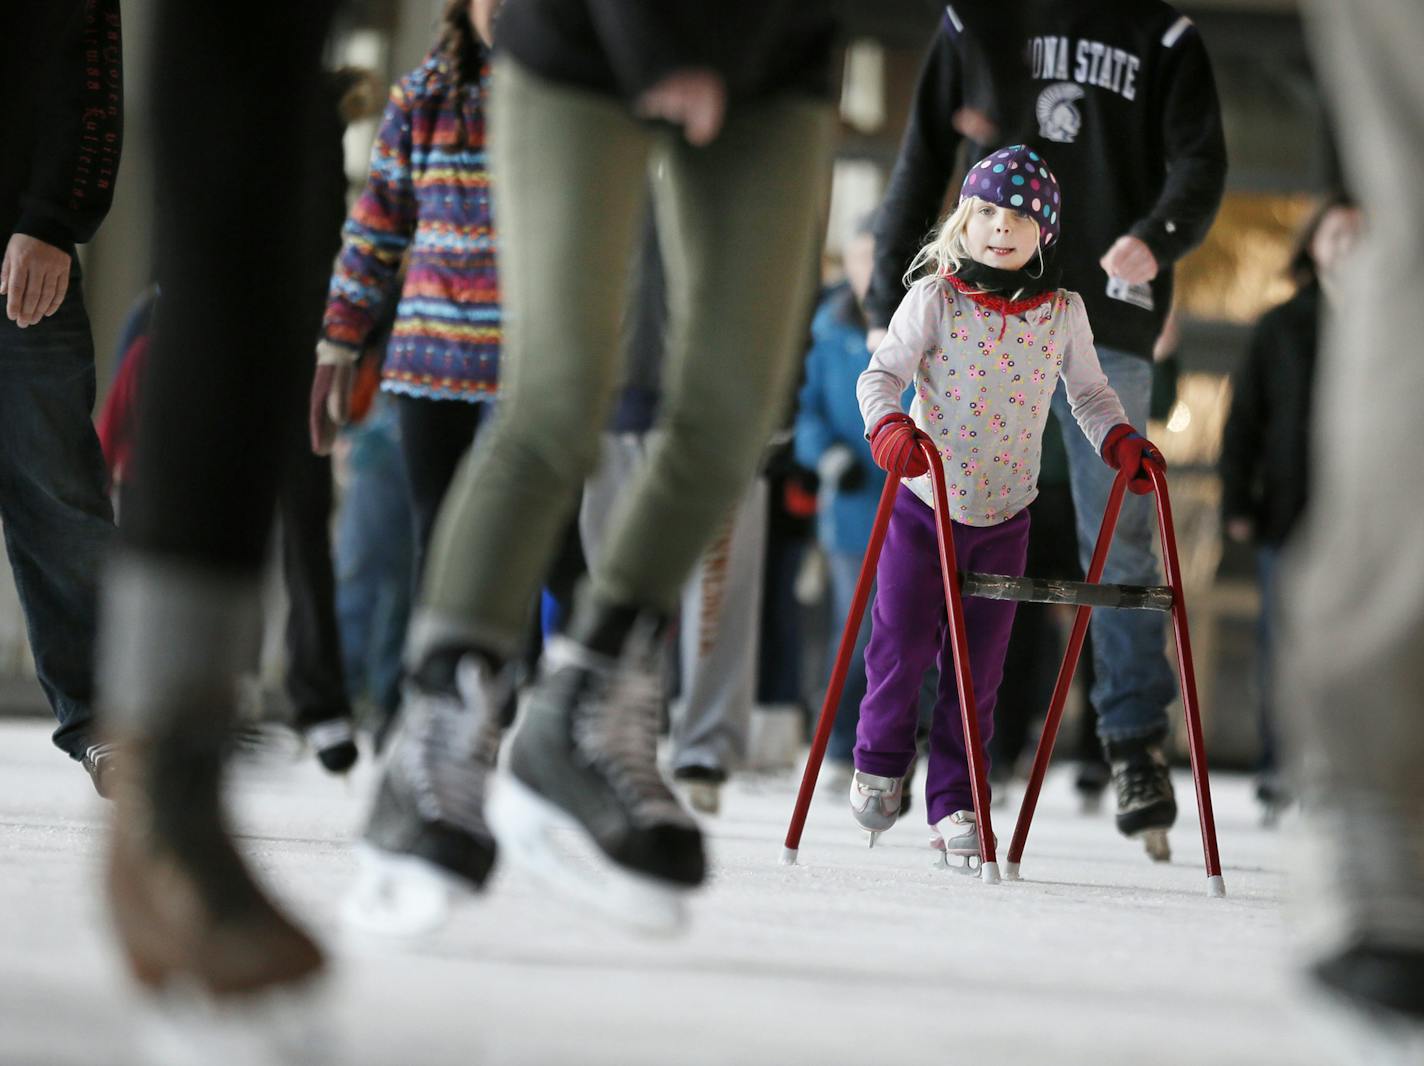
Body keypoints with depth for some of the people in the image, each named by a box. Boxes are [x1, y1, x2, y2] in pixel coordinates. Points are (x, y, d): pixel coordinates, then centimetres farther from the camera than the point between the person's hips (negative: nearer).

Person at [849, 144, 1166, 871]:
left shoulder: (1062, 313, -1)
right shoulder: (935, 300, -9)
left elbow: (1089, 393, 11)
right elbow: (881, 373, -12)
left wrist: (1119, 442, -6)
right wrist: (889, 427, -31)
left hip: (1005, 514, 2)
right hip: (923, 506, -2)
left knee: (977, 667, 4)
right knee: (903, 644, 2)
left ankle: (954, 803, 14)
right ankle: (880, 763, 28)